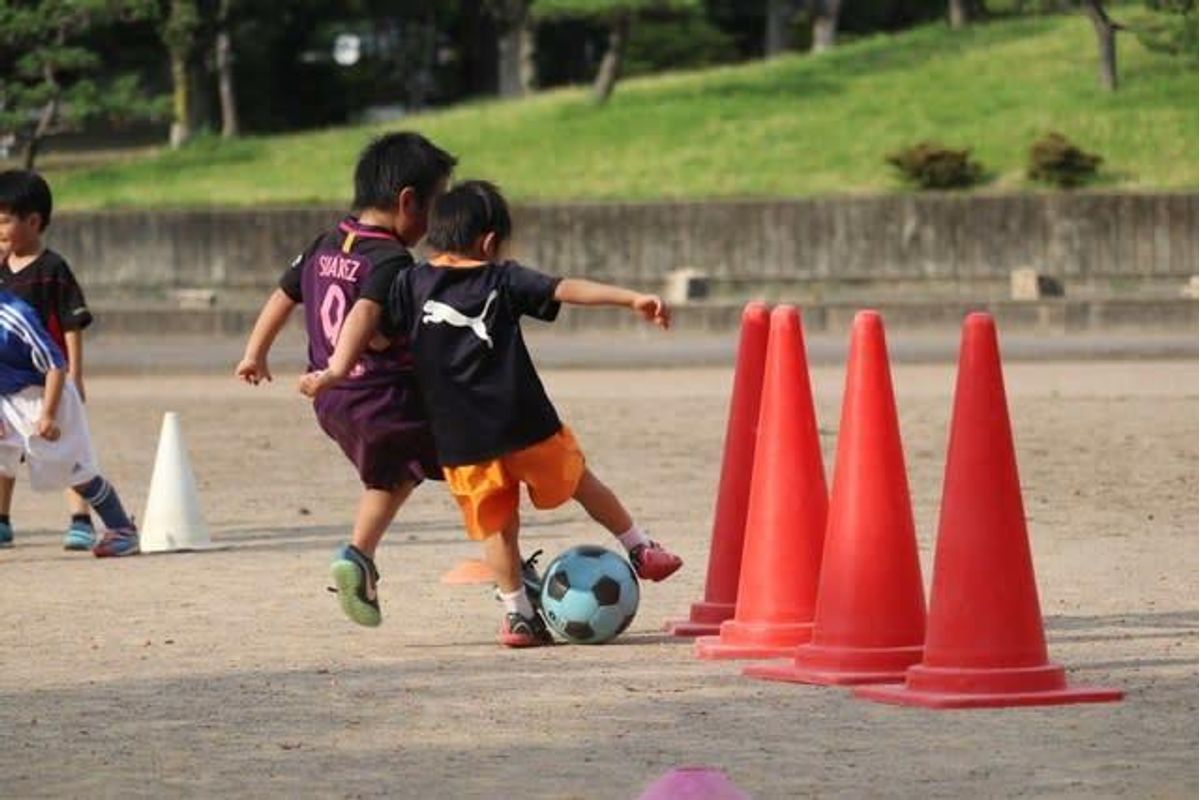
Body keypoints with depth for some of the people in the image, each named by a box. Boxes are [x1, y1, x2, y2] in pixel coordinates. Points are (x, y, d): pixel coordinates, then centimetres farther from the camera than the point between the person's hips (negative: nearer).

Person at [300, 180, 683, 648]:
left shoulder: (412, 284, 6)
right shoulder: (501, 280, 3)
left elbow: (366, 312, -6)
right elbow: (565, 290, -5)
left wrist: (337, 371, -12)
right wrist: (631, 299, -8)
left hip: (460, 439, 1)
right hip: (525, 424, -1)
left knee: (496, 526, 11)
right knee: (580, 481, 21)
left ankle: (518, 614, 8)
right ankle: (640, 550, 31)